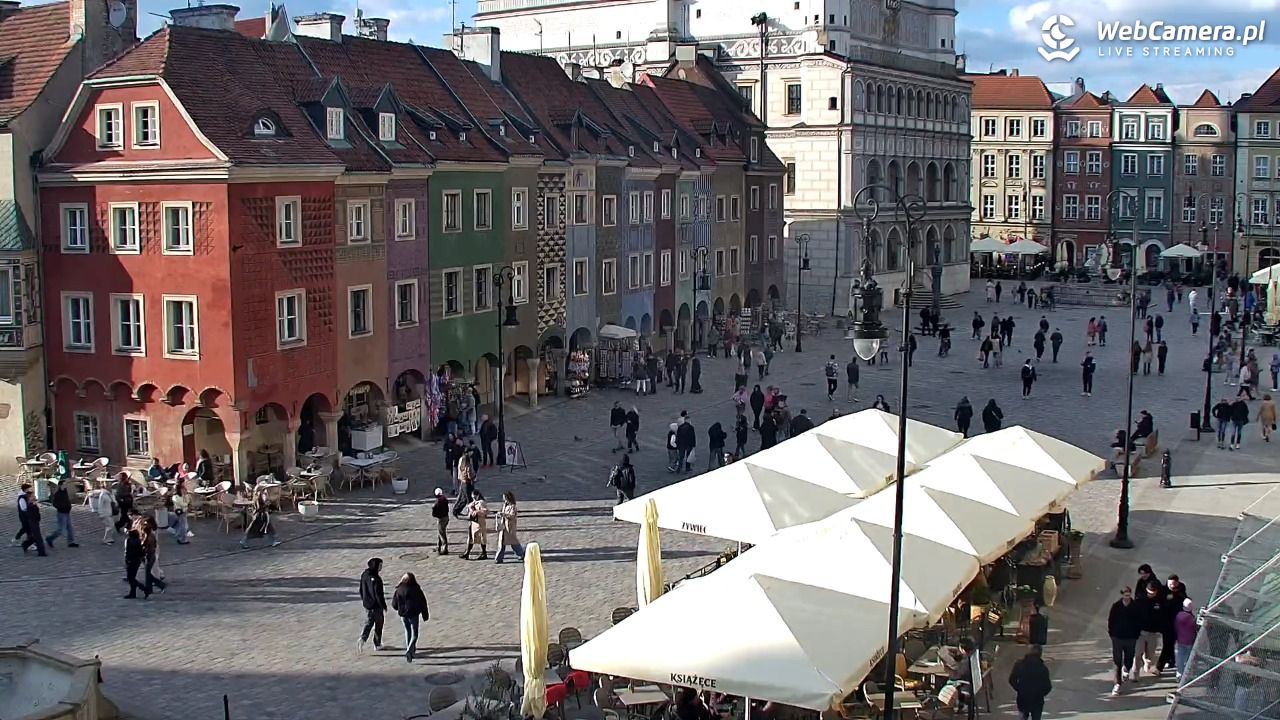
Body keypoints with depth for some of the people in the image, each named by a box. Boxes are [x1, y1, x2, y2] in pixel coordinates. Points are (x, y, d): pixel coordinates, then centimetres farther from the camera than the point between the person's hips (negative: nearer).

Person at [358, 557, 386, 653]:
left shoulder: (364, 575, -1)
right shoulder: (376, 579, -25)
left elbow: (361, 589, 11)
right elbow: (379, 595, -23)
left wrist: (363, 600, 26)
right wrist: (384, 607, -16)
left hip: (367, 604, 6)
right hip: (376, 605, -6)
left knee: (368, 624, 16)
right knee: (378, 624, 12)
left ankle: (362, 640, -5)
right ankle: (377, 644, 22)